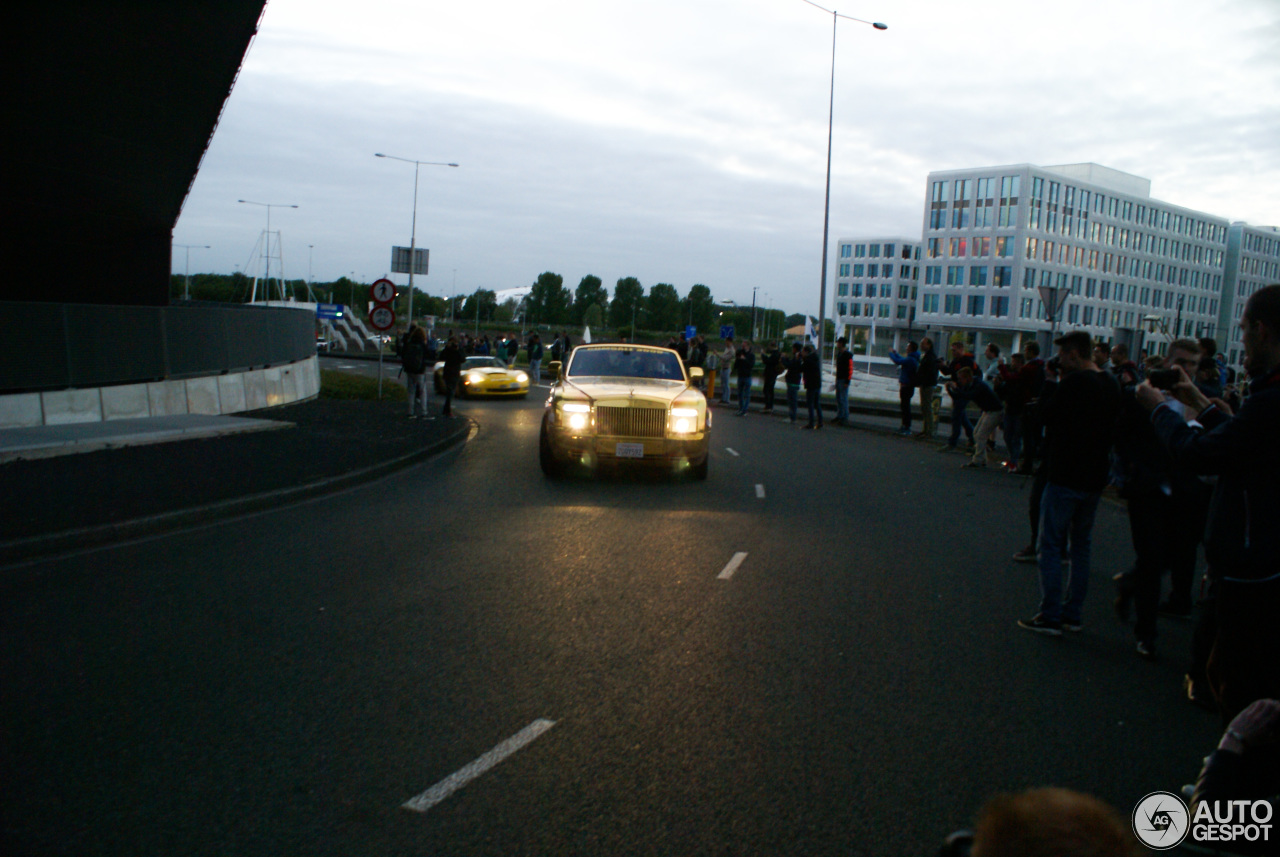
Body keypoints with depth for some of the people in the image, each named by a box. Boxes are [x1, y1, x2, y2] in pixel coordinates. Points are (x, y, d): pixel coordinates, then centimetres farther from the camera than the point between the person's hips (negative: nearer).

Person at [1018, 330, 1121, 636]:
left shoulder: (1072, 383, -16)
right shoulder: (1112, 385, 8)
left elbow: (1051, 423, -13)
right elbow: (1112, 429, 15)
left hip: (1066, 476, -8)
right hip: (1095, 478, 8)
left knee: (1051, 545, -1)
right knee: (1082, 545, 14)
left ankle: (1050, 616, -1)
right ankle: (1073, 614, 19)